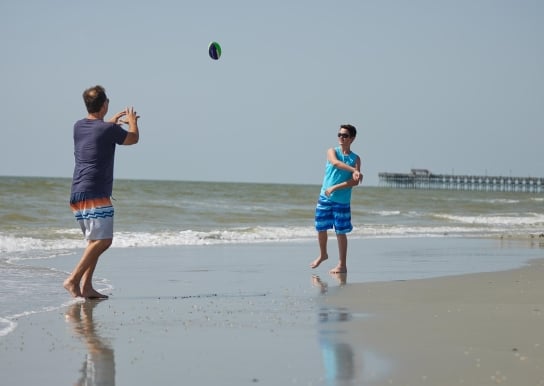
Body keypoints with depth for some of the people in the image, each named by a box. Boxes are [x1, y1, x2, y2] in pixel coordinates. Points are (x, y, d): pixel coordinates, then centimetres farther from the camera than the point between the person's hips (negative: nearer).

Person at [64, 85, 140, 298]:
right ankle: (73, 279, -19)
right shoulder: (108, 130, -10)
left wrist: (111, 122, 47)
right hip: (95, 195, -9)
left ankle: (86, 286, 8)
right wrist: (132, 121, 29)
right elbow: (133, 138, 10)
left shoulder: (78, 127, 11)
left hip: (77, 194, 9)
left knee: (97, 241, 15)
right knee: (102, 240, -10)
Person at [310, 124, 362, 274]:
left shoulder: (355, 158, 2)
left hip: (342, 201, -2)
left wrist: (335, 188, -16)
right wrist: (354, 170, -34)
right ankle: (323, 254, 34)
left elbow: (355, 182, -8)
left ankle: (342, 265, 7)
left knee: (341, 232, -1)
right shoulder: (332, 151, 3)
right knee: (321, 228, 9)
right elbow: (335, 163, -21)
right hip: (325, 198, 2)